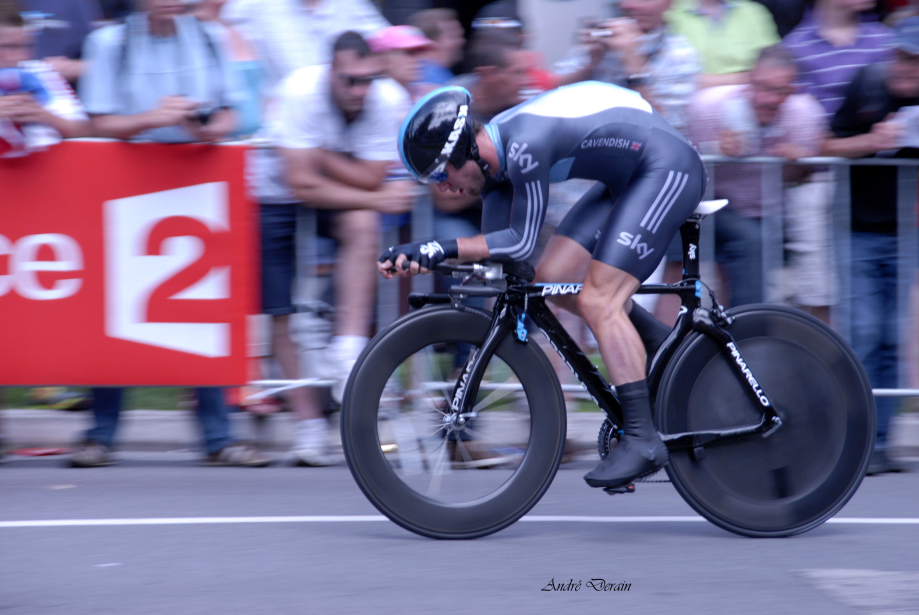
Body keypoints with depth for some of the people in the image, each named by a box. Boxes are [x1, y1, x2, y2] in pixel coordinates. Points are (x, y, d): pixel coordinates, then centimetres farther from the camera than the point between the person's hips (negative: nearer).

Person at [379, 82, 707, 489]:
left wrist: (442, 249, -26)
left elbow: (520, 242, -24)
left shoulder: (525, 145, -27)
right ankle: (663, 345, 18)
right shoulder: (494, 152, 2)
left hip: (668, 169, -10)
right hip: (626, 180, 10)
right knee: (553, 278, 3)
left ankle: (642, 440, -15)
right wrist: (419, 257, -11)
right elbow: (495, 245, 2)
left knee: (598, 302, -15)